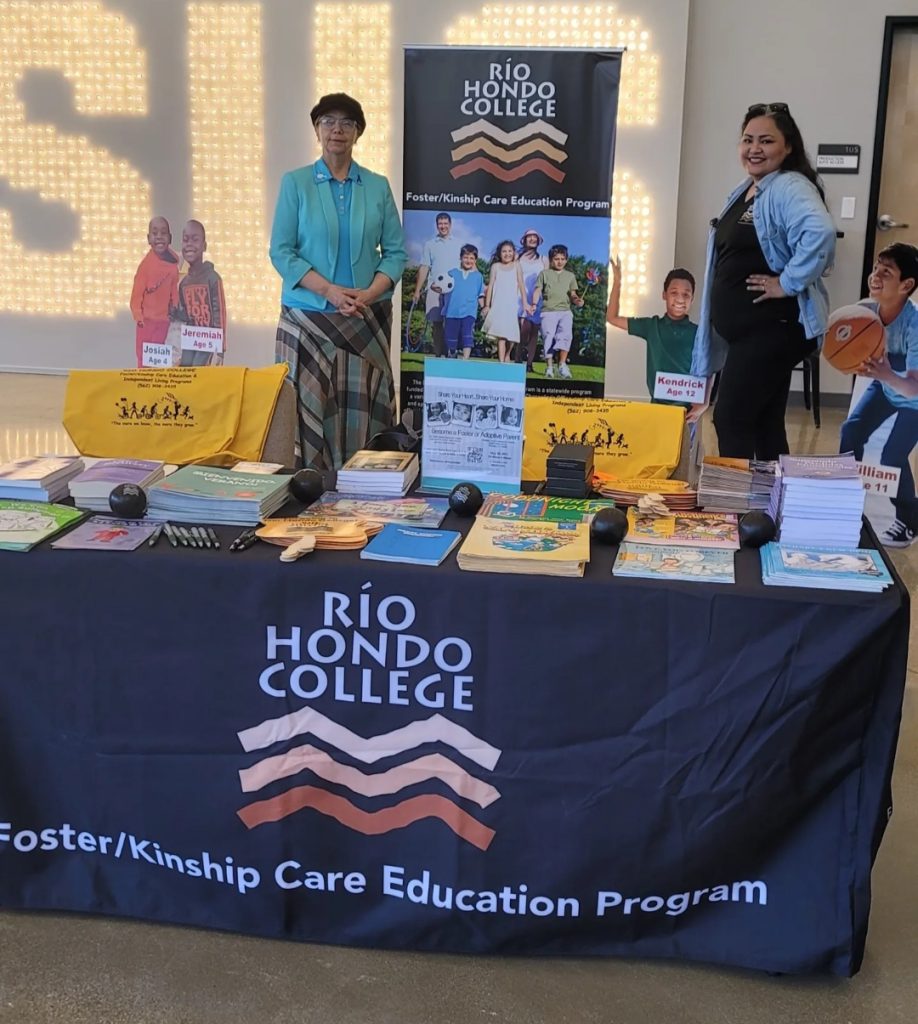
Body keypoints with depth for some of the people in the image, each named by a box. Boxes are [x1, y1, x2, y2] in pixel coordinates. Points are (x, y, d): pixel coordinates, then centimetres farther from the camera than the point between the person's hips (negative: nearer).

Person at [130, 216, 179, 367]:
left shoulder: (173, 263, 0)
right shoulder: (146, 264, -15)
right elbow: (137, 293, -11)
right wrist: (138, 316, -16)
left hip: (164, 321, 4)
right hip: (146, 320, -4)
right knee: (144, 360, 0)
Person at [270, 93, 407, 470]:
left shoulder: (378, 187, 9)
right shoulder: (295, 183, 4)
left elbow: (395, 252, 7)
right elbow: (281, 251, -2)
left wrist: (369, 294, -11)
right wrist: (330, 290, -13)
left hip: (366, 320, 1)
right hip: (308, 315, -1)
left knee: (361, 410, -2)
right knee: (309, 410, -5)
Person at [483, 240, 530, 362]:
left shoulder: (516, 265, 9)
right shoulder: (496, 266, 8)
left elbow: (521, 284, 5)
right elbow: (490, 286, 8)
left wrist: (525, 303, -2)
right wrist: (487, 305, 4)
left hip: (513, 305, 1)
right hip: (498, 305, -1)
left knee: (512, 333, 1)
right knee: (501, 333, -11)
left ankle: (507, 355, 25)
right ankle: (501, 361, -14)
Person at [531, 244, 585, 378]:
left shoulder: (570, 276, 19)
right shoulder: (544, 274, 13)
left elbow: (572, 294, 18)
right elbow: (538, 291, 7)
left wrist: (577, 300, -5)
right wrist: (534, 304, -10)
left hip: (565, 311, 1)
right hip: (548, 311, -1)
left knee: (566, 334, -20)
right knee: (548, 337, -8)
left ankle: (562, 364, -21)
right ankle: (549, 367, -1)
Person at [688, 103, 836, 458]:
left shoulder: (789, 188, -15)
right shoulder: (744, 190, 14)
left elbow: (820, 233, -35)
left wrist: (788, 284, -27)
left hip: (774, 329, -10)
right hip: (746, 330, 10)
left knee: (731, 420, -9)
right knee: (764, 423, 13)